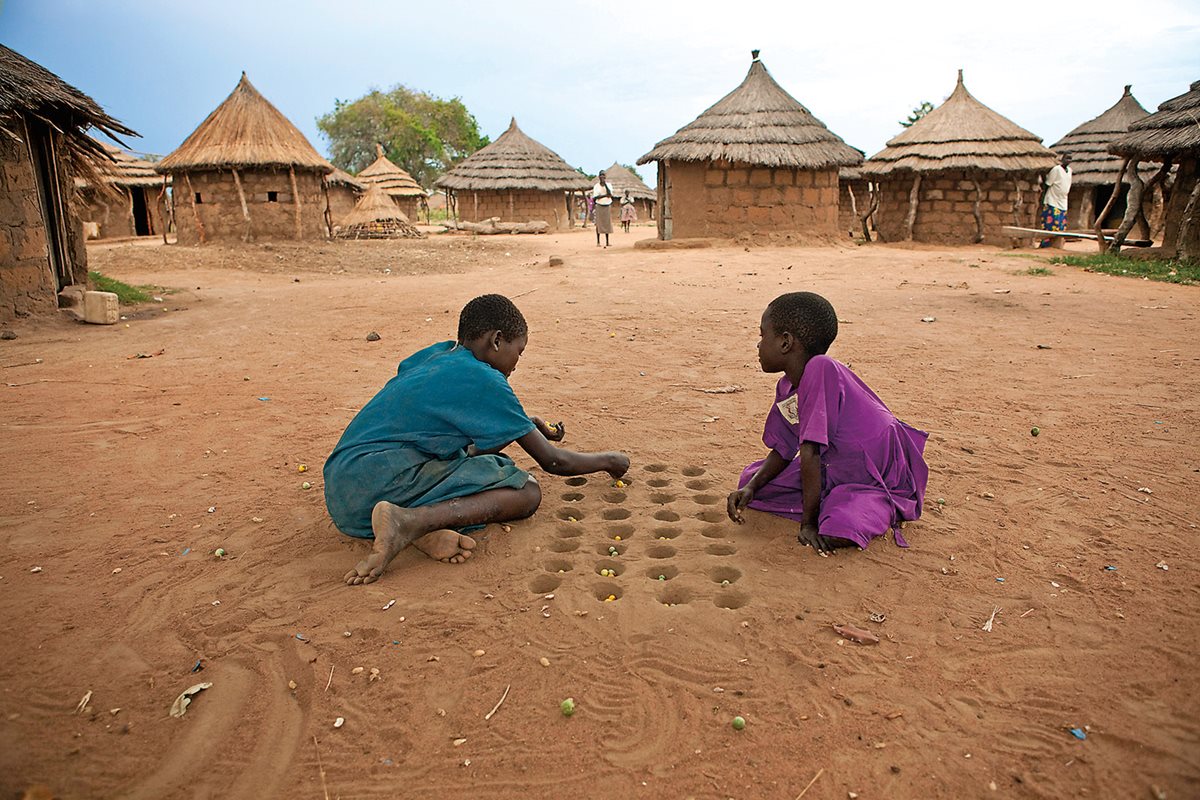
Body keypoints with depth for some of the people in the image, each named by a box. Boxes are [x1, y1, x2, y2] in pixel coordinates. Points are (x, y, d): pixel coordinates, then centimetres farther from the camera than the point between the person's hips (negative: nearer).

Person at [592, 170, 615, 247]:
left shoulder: (609, 185, 3)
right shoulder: (596, 186, 0)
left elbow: (610, 194, -13)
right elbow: (595, 197, -8)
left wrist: (605, 184, -16)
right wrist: (605, 195, -16)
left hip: (608, 206, 2)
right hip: (599, 206, -2)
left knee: (607, 223, 2)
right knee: (599, 223, -3)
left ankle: (607, 242, 6)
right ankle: (598, 242, -1)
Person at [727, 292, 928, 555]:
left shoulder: (821, 369, -31)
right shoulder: (787, 387, -3)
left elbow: (810, 453, -30)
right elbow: (782, 451, 6)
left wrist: (808, 521, -26)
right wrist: (751, 487, -11)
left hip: (881, 480, -8)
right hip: (835, 470, 8)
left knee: (835, 534, -32)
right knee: (750, 479, 0)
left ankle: (883, 510, 0)